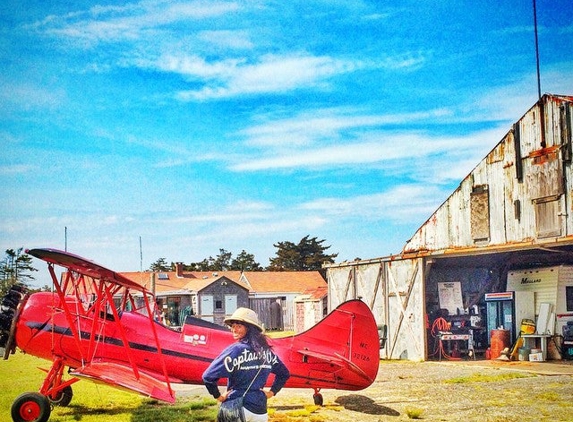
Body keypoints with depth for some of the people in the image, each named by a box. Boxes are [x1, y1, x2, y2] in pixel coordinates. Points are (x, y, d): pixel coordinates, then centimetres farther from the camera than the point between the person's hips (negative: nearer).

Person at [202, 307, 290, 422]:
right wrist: (271, 392, 18)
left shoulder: (235, 350, -13)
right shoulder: (266, 351, 6)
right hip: (260, 410, 5)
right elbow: (284, 373, 20)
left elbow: (208, 376, -20)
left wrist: (218, 396, -7)